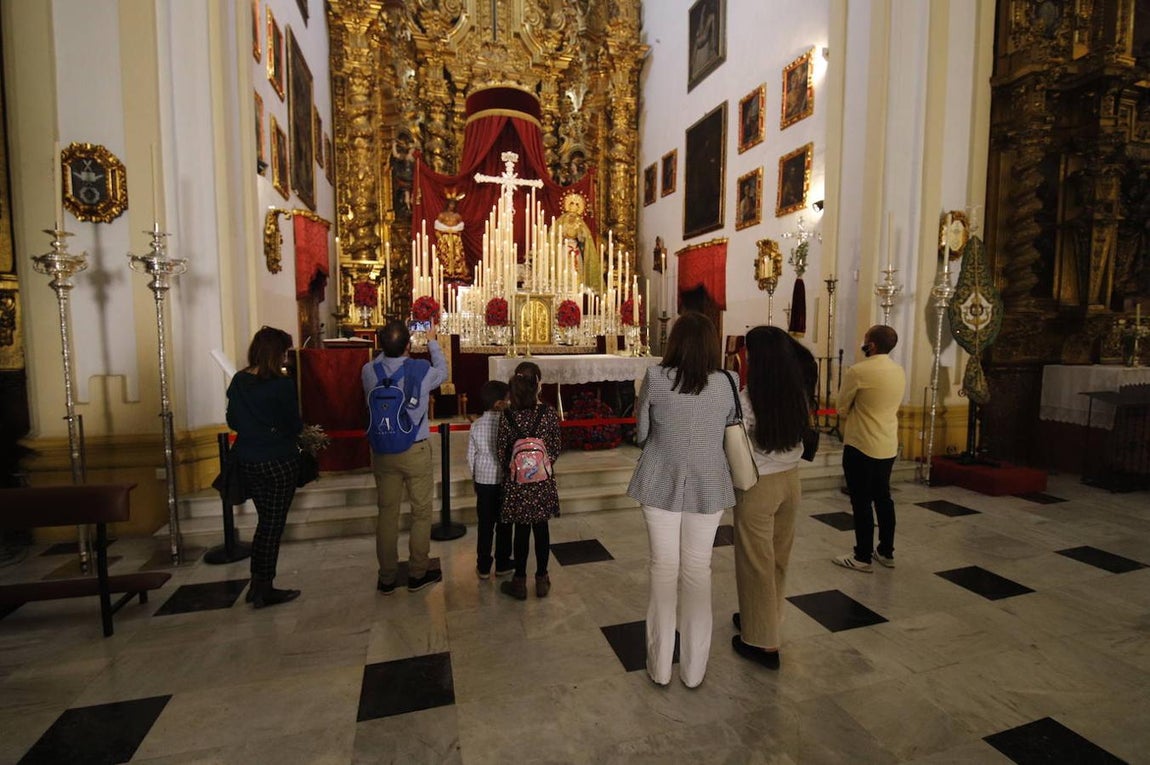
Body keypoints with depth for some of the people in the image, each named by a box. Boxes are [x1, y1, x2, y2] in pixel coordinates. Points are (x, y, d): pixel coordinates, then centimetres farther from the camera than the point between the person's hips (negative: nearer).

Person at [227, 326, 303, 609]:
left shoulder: (238, 381, 0)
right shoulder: (282, 385, -18)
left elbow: (232, 421, 8)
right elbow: (294, 426, -12)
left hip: (247, 461, 6)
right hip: (278, 462, -6)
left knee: (265, 520, 19)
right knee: (274, 524, 6)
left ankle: (257, 585, 25)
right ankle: (264, 589, 14)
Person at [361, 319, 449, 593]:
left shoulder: (369, 371, -10)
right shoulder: (421, 372, -16)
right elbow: (442, 372, 7)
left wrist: (386, 347, 22)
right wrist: (433, 341, 19)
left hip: (382, 452, 3)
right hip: (415, 451, -3)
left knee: (387, 513, 14)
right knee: (421, 512, 12)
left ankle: (387, 577, 26)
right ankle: (417, 574, 23)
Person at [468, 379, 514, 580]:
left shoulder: (476, 425, -3)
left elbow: (471, 456, 2)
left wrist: (475, 477, 15)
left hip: (483, 480, 3)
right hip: (503, 480, -3)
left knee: (485, 524, 11)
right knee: (504, 524, 11)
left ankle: (483, 566, 19)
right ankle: (502, 564, 21)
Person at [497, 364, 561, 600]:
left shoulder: (507, 415, -10)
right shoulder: (549, 412, -11)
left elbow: (500, 451, -6)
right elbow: (556, 449, -5)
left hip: (516, 481, 0)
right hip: (543, 480, 0)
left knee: (522, 530, 10)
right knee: (542, 528, 12)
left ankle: (520, 582, 21)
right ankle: (542, 580, 24)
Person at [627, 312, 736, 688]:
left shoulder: (655, 378, -12)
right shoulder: (724, 383, -7)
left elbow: (641, 433, -3)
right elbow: (729, 433, 4)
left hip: (661, 485, -1)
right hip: (707, 487, 1)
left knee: (664, 568, 11)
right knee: (698, 570, 12)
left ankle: (660, 666, 25)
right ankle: (694, 669, 26)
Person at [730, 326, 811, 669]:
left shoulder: (747, 399, -22)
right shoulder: (799, 394, -4)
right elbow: (797, 440, 6)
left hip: (758, 487, -6)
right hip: (790, 480, 6)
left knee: (756, 563, 10)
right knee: (779, 558, 21)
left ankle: (763, 642, 23)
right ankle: (764, 619, 42)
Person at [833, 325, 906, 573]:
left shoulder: (858, 372, -17)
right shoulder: (900, 372, 6)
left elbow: (842, 408, -6)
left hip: (861, 446, -7)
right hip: (889, 446, 8)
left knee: (861, 502, 2)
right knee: (883, 498, 17)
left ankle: (863, 558, 10)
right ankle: (886, 552, 28)